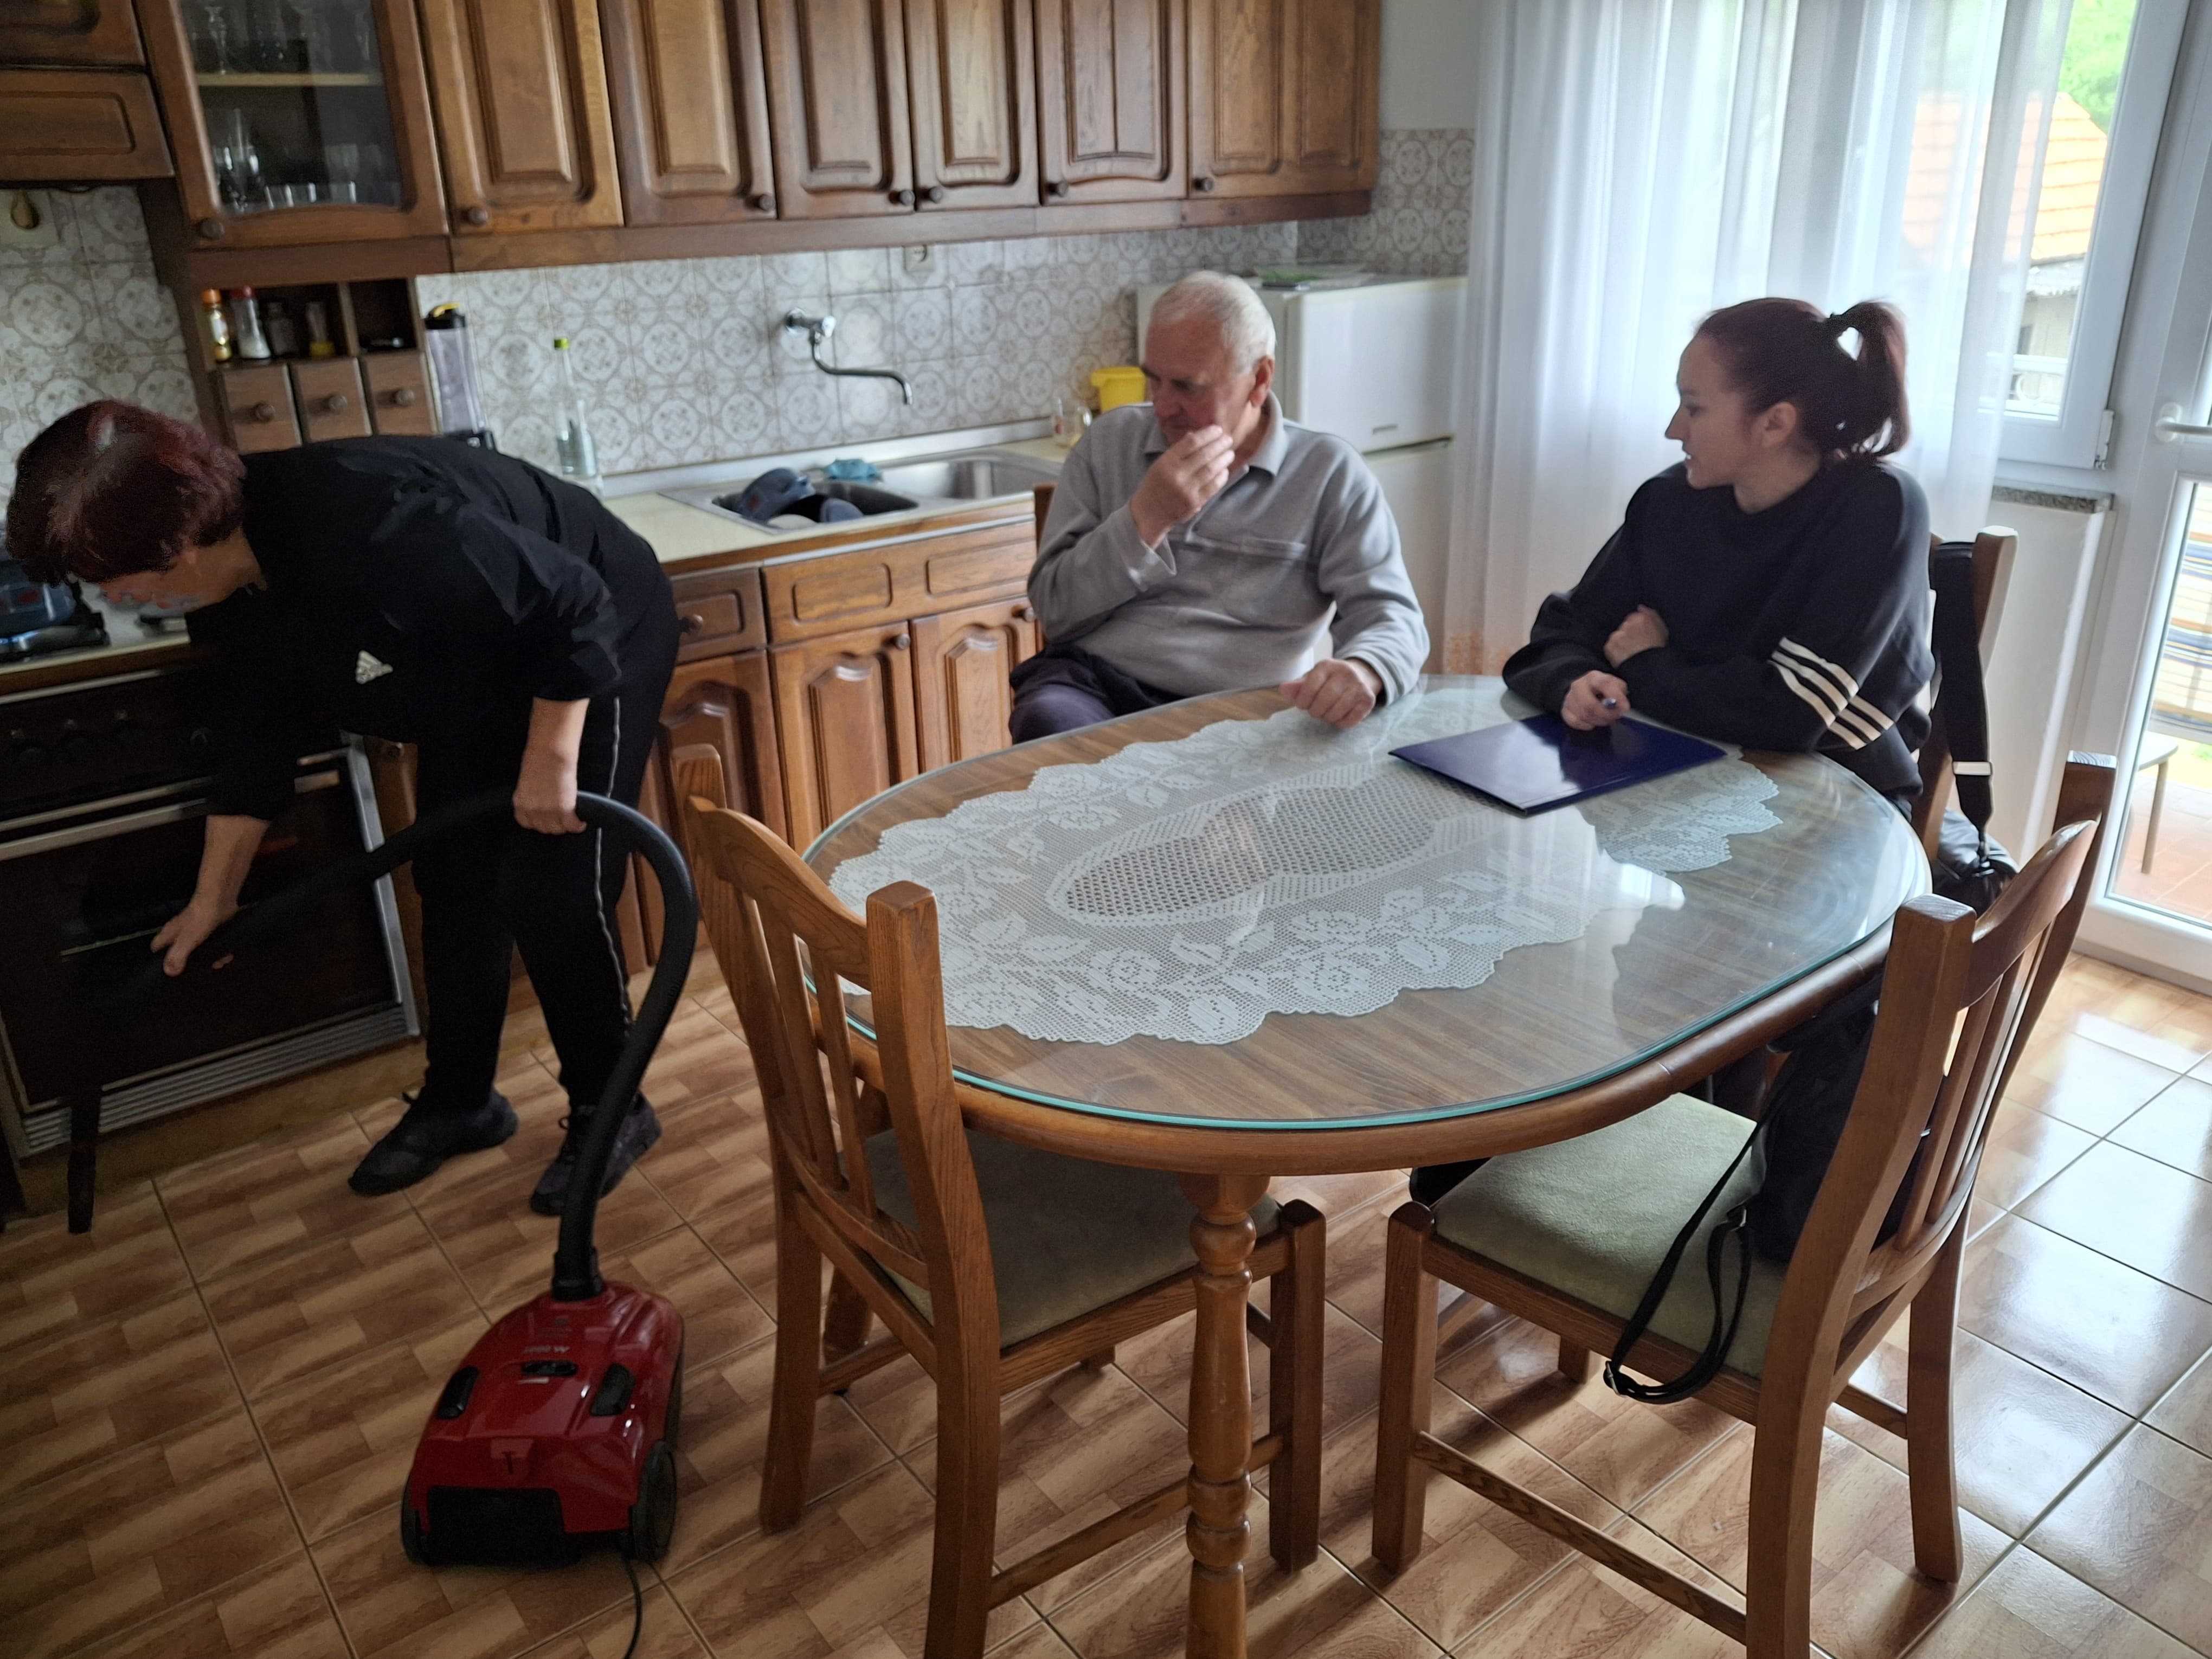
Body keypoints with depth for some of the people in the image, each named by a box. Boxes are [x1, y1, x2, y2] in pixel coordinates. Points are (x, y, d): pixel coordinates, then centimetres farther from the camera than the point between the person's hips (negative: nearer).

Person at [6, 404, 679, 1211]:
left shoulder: (368, 534, -38)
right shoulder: (238, 581, -9)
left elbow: (575, 605, -32)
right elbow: (253, 735, 4)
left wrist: (551, 762, -26)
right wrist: (213, 899, 10)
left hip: (593, 643, -9)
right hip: (481, 686, 9)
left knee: (553, 897, -9)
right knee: (452, 885, 11)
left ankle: (611, 1112, 10)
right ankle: (459, 1099, 28)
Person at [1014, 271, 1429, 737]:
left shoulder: (1331, 474, 6)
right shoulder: (1109, 442, 12)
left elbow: (1390, 614, -1)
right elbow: (1054, 610, 5)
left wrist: (1363, 672, -25)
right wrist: (1148, 518, -10)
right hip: (1092, 685, 1)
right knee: (1048, 722, -34)